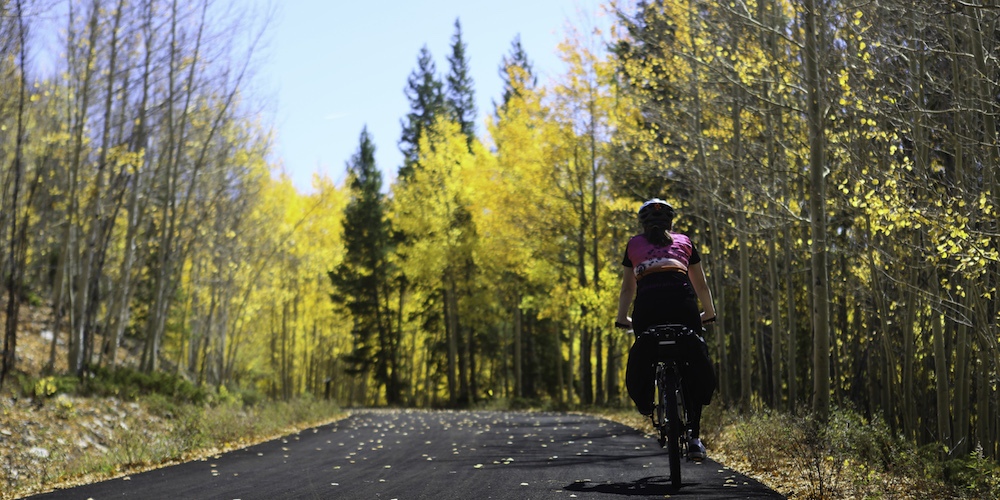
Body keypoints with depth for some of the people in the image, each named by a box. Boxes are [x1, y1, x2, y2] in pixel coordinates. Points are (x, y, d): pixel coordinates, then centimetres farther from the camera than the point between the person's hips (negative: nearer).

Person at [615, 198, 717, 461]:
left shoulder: (635, 244, 28)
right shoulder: (684, 241, 29)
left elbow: (628, 288, 32)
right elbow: (701, 285, 34)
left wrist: (622, 318, 43)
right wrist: (709, 313, 48)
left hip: (647, 301, 0)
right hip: (680, 298, 0)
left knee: (642, 358, 23)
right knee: (694, 364, 9)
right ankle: (693, 436, 5)